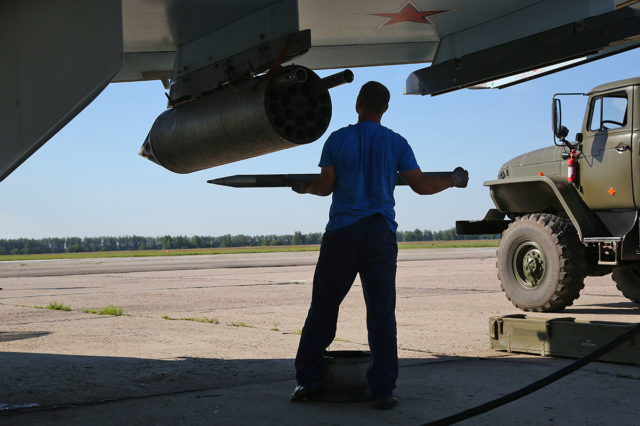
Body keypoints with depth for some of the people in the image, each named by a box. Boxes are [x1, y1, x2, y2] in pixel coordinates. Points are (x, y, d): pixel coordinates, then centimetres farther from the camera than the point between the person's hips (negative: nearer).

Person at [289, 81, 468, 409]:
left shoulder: (338, 139, 2)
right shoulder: (396, 143, 3)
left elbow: (325, 187, 0)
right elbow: (421, 186, 2)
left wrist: (305, 187, 22)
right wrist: (453, 181, 20)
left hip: (342, 233, 0)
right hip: (380, 234, 0)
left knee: (323, 308, 8)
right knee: (382, 312, 2)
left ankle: (306, 380, 11)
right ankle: (383, 390, 0)